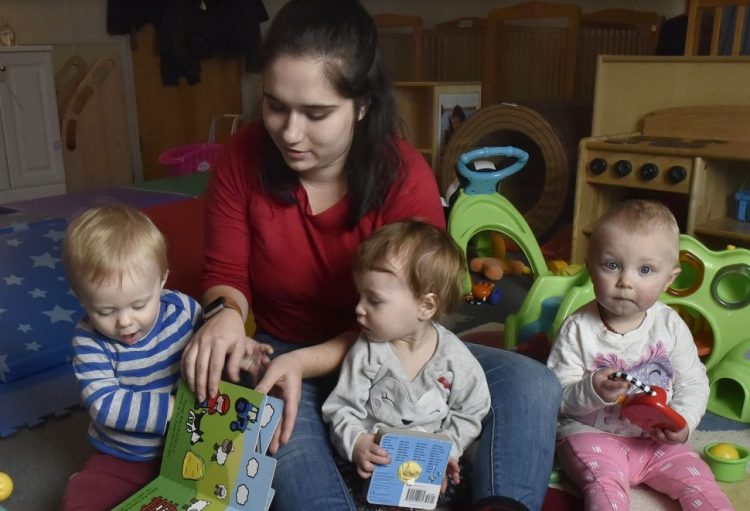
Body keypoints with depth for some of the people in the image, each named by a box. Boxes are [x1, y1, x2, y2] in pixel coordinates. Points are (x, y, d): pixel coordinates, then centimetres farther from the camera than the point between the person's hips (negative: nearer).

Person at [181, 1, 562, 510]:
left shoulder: (406, 177, -18)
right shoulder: (244, 158, -11)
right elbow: (225, 274, -4)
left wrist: (307, 361, -31)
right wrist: (227, 314, -30)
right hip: (277, 353, 0)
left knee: (532, 386, -21)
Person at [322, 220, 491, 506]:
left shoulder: (454, 357, -7)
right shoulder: (366, 354, -7)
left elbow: (470, 413, 4)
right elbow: (342, 409, -4)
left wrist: (445, 449, -11)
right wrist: (356, 443, -22)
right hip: (373, 462, -1)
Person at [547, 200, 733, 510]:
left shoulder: (670, 325, -5)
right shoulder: (578, 328, -13)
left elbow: (693, 382, 2)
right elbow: (556, 393, -13)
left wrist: (683, 419, -16)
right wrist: (591, 391, -32)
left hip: (656, 439, 4)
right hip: (591, 433, -3)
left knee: (697, 480, -8)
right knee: (605, 483, -25)